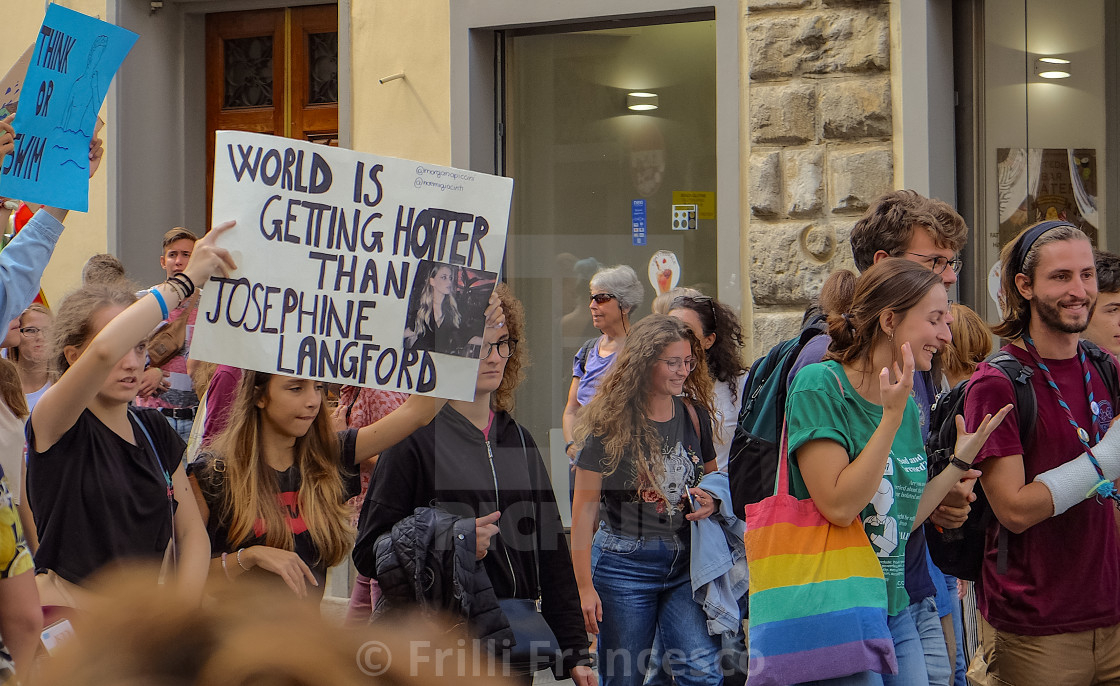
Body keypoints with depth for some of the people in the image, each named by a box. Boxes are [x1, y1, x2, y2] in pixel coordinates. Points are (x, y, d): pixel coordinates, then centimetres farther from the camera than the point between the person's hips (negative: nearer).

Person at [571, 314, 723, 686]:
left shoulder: (694, 414, 6)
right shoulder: (610, 421, -7)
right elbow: (585, 505, -6)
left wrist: (711, 501, -3)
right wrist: (584, 585, -10)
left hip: (684, 563, 3)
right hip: (624, 564, -3)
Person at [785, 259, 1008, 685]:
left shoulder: (905, 404, 10)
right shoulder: (819, 385, -13)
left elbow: (900, 520, 9)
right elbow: (838, 506, -22)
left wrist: (961, 461, 11)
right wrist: (892, 417, -20)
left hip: (895, 610, 8)